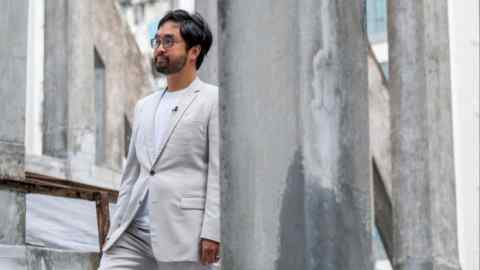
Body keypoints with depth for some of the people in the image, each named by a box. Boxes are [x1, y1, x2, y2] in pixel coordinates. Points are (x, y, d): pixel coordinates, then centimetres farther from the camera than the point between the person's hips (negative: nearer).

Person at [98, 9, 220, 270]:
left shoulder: (214, 100, 0)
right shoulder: (144, 106, 21)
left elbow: (219, 172, -8)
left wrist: (212, 233, -15)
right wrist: (115, 228, 15)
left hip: (182, 234, -6)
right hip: (133, 232, 6)